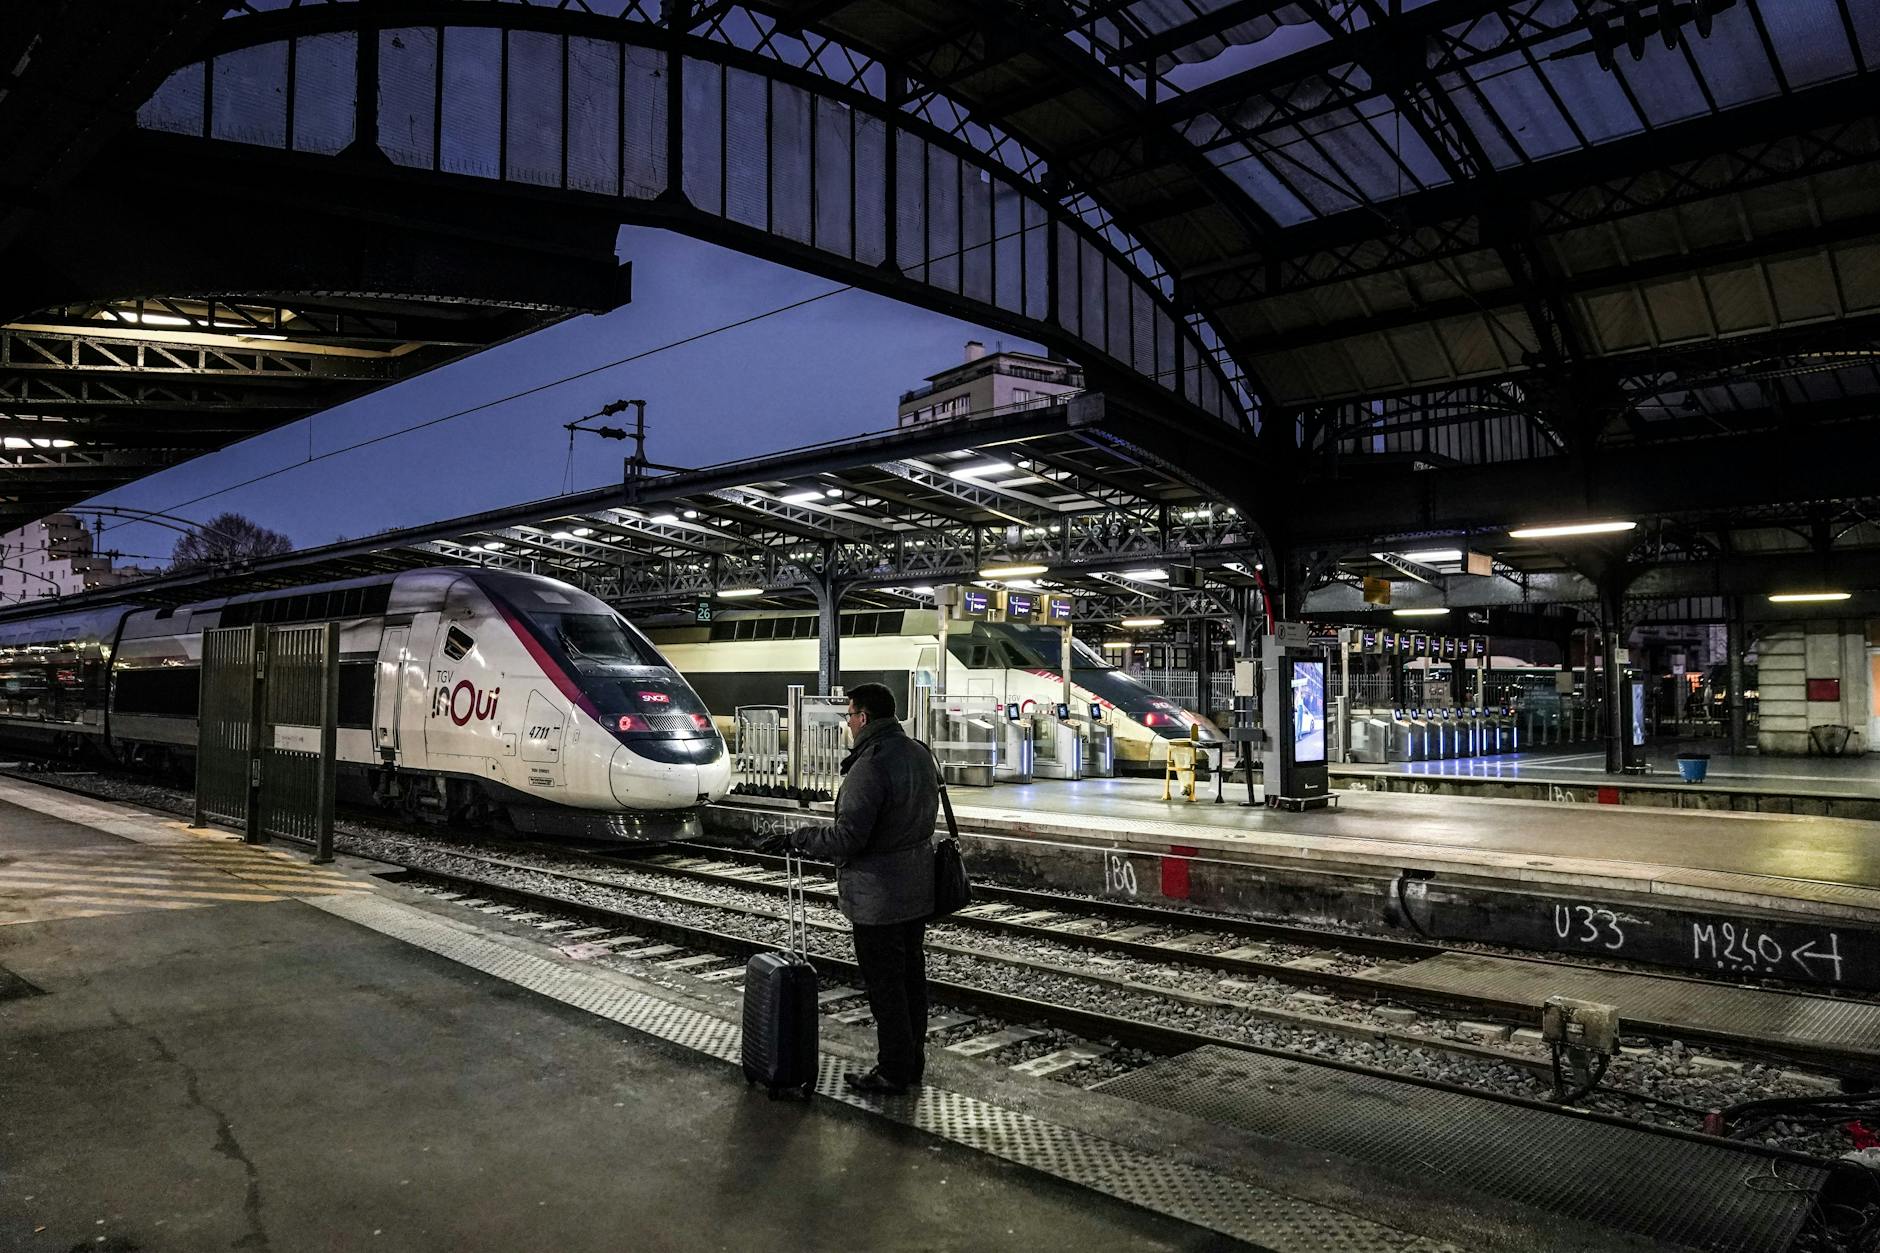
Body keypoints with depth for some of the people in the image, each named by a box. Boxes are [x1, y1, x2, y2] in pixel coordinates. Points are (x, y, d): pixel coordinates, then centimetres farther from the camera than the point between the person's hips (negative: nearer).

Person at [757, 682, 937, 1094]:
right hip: (918, 888, 9)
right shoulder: (920, 754, 5)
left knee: (884, 984, 3)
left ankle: (893, 1072, 15)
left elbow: (847, 837, -27)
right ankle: (913, 1060, 31)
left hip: (879, 896, -9)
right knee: (911, 975, 18)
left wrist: (795, 838, -14)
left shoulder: (869, 766, -24)